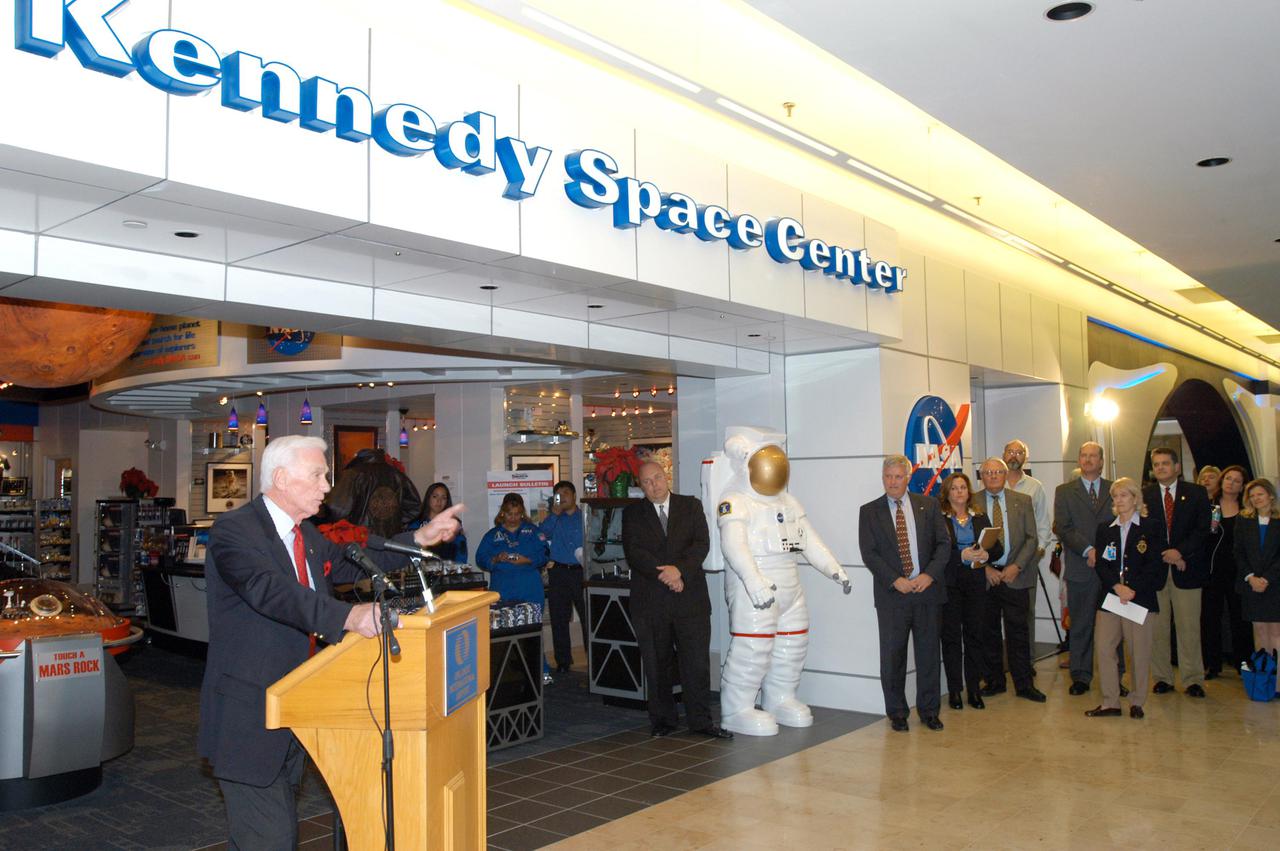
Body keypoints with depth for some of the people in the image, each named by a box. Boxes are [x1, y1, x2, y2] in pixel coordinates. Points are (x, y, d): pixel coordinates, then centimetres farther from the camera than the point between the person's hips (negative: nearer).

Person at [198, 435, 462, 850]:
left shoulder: (307, 535, 11)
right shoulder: (234, 530, -18)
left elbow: (350, 565, 22)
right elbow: (272, 590, -34)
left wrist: (421, 538, 15)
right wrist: (349, 616, -46)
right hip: (247, 718, -9)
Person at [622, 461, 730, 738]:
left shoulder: (691, 506, 7)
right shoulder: (633, 513, 6)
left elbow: (702, 544, -4)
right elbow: (633, 552, -6)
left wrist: (679, 569, -19)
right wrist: (663, 575, -16)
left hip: (690, 599, 0)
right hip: (649, 601, 0)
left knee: (697, 662, 1)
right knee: (656, 664, 8)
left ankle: (701, 721, 12)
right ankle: (662, 720, 20)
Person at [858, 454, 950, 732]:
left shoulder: (928, 505, 7)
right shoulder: (869, 511, 3)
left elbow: (944, 543, 3)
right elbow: (869, 553, -3)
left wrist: (929, 575, -11)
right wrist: (895, 580, -14)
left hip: (928, 590, 1)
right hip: (892, 594, -1)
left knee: (929, 652, 9)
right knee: (892, 655, 3)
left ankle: (928, 710, 23)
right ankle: (897, 713, 17)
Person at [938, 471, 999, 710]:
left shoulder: (980, 518, 13)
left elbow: (998, 548, 10)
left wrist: (986, 554, -10)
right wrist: (962, 556, -19)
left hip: (976, 582, 4)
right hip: (949, 582, -3)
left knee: (975, 634, 4)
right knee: (951, 636, 1)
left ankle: (974, 688, 13)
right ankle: (954, 689, 9)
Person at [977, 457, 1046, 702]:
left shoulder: (1022, 501, 6)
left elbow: (1032, 538, 3)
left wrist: (1016, 566, -8)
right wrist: (985, 568, -8)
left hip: (1014, 574, 0)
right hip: (984, 577, 0)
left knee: (1017, 631, 3)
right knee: (989, 632, 6)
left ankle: (1024, 684, 12)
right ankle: (994, 681, 18)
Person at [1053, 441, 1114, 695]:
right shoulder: (1064, 491, 8)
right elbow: (1063, 528, -2)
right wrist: (1088, 550, -13)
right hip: (1080, 569, -1)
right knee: (1080, 626, 3)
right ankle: (1081, 676, 11)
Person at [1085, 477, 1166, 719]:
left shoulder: (1150, 529, 3)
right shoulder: (1104, 529, 12)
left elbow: (1154, 566, -4)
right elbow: (1101, 564, 4)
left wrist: (1132, 589, -14)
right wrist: (1117, 586, -13)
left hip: (1140, 597, -3)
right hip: (1108, 597, 3)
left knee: (1139, 652, 2)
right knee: (1104, 649, -2)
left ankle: (1137, 702, 15)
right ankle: (1110, 702, 6)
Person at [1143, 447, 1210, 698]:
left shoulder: (1196, 493, 6)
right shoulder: (1144, 496, 8)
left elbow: (1203, 530, -1)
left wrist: (1180, 551, -12)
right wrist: (1165, 555, -7)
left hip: (1186, 567, -1)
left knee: (1189, 626, -1)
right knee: (1157, 626, 2)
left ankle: (1193, 680, 7)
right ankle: (1162, 678, 10)